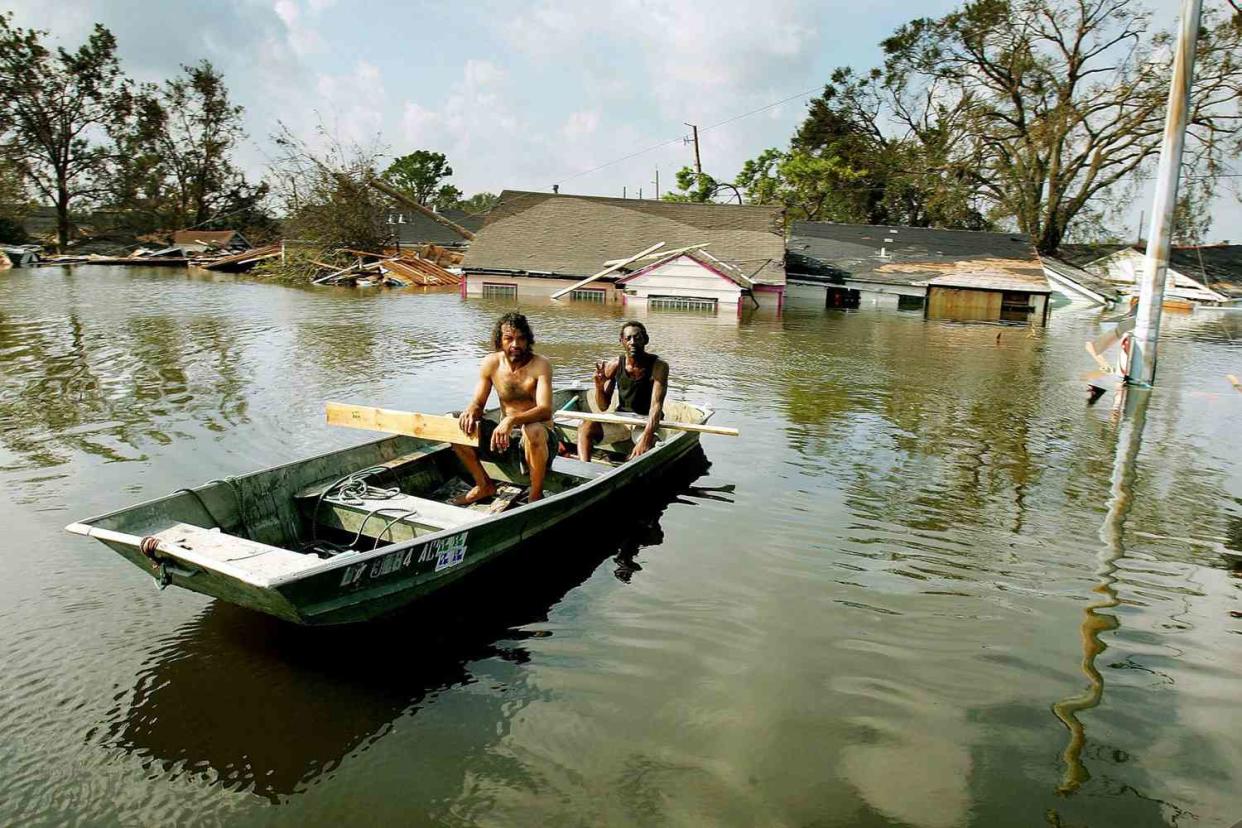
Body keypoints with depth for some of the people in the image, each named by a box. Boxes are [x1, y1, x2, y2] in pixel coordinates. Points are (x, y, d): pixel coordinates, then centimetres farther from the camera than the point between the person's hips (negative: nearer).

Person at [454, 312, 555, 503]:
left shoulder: (540, 365, -16)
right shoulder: (491, 363, -1)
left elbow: (545, 410, -27)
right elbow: (478, 403, 3)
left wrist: (512, 420, -45)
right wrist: (470, 411, -23)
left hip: (541, 438, -5)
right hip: (504, 437, 5)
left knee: (534, 430, -41)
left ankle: (536, 495, -16)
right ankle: (484, 485, 8)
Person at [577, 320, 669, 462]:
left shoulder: (658, 366, -15)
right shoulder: (615, 365, -5)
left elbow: (656, 405, -26)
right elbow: (603, 407, 1)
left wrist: (645, 438, -43)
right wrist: (599, 386, -22)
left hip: (647, 423, -3)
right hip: (621, 421, 3)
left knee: (644, 447, -36)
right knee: (586, 428, -23)